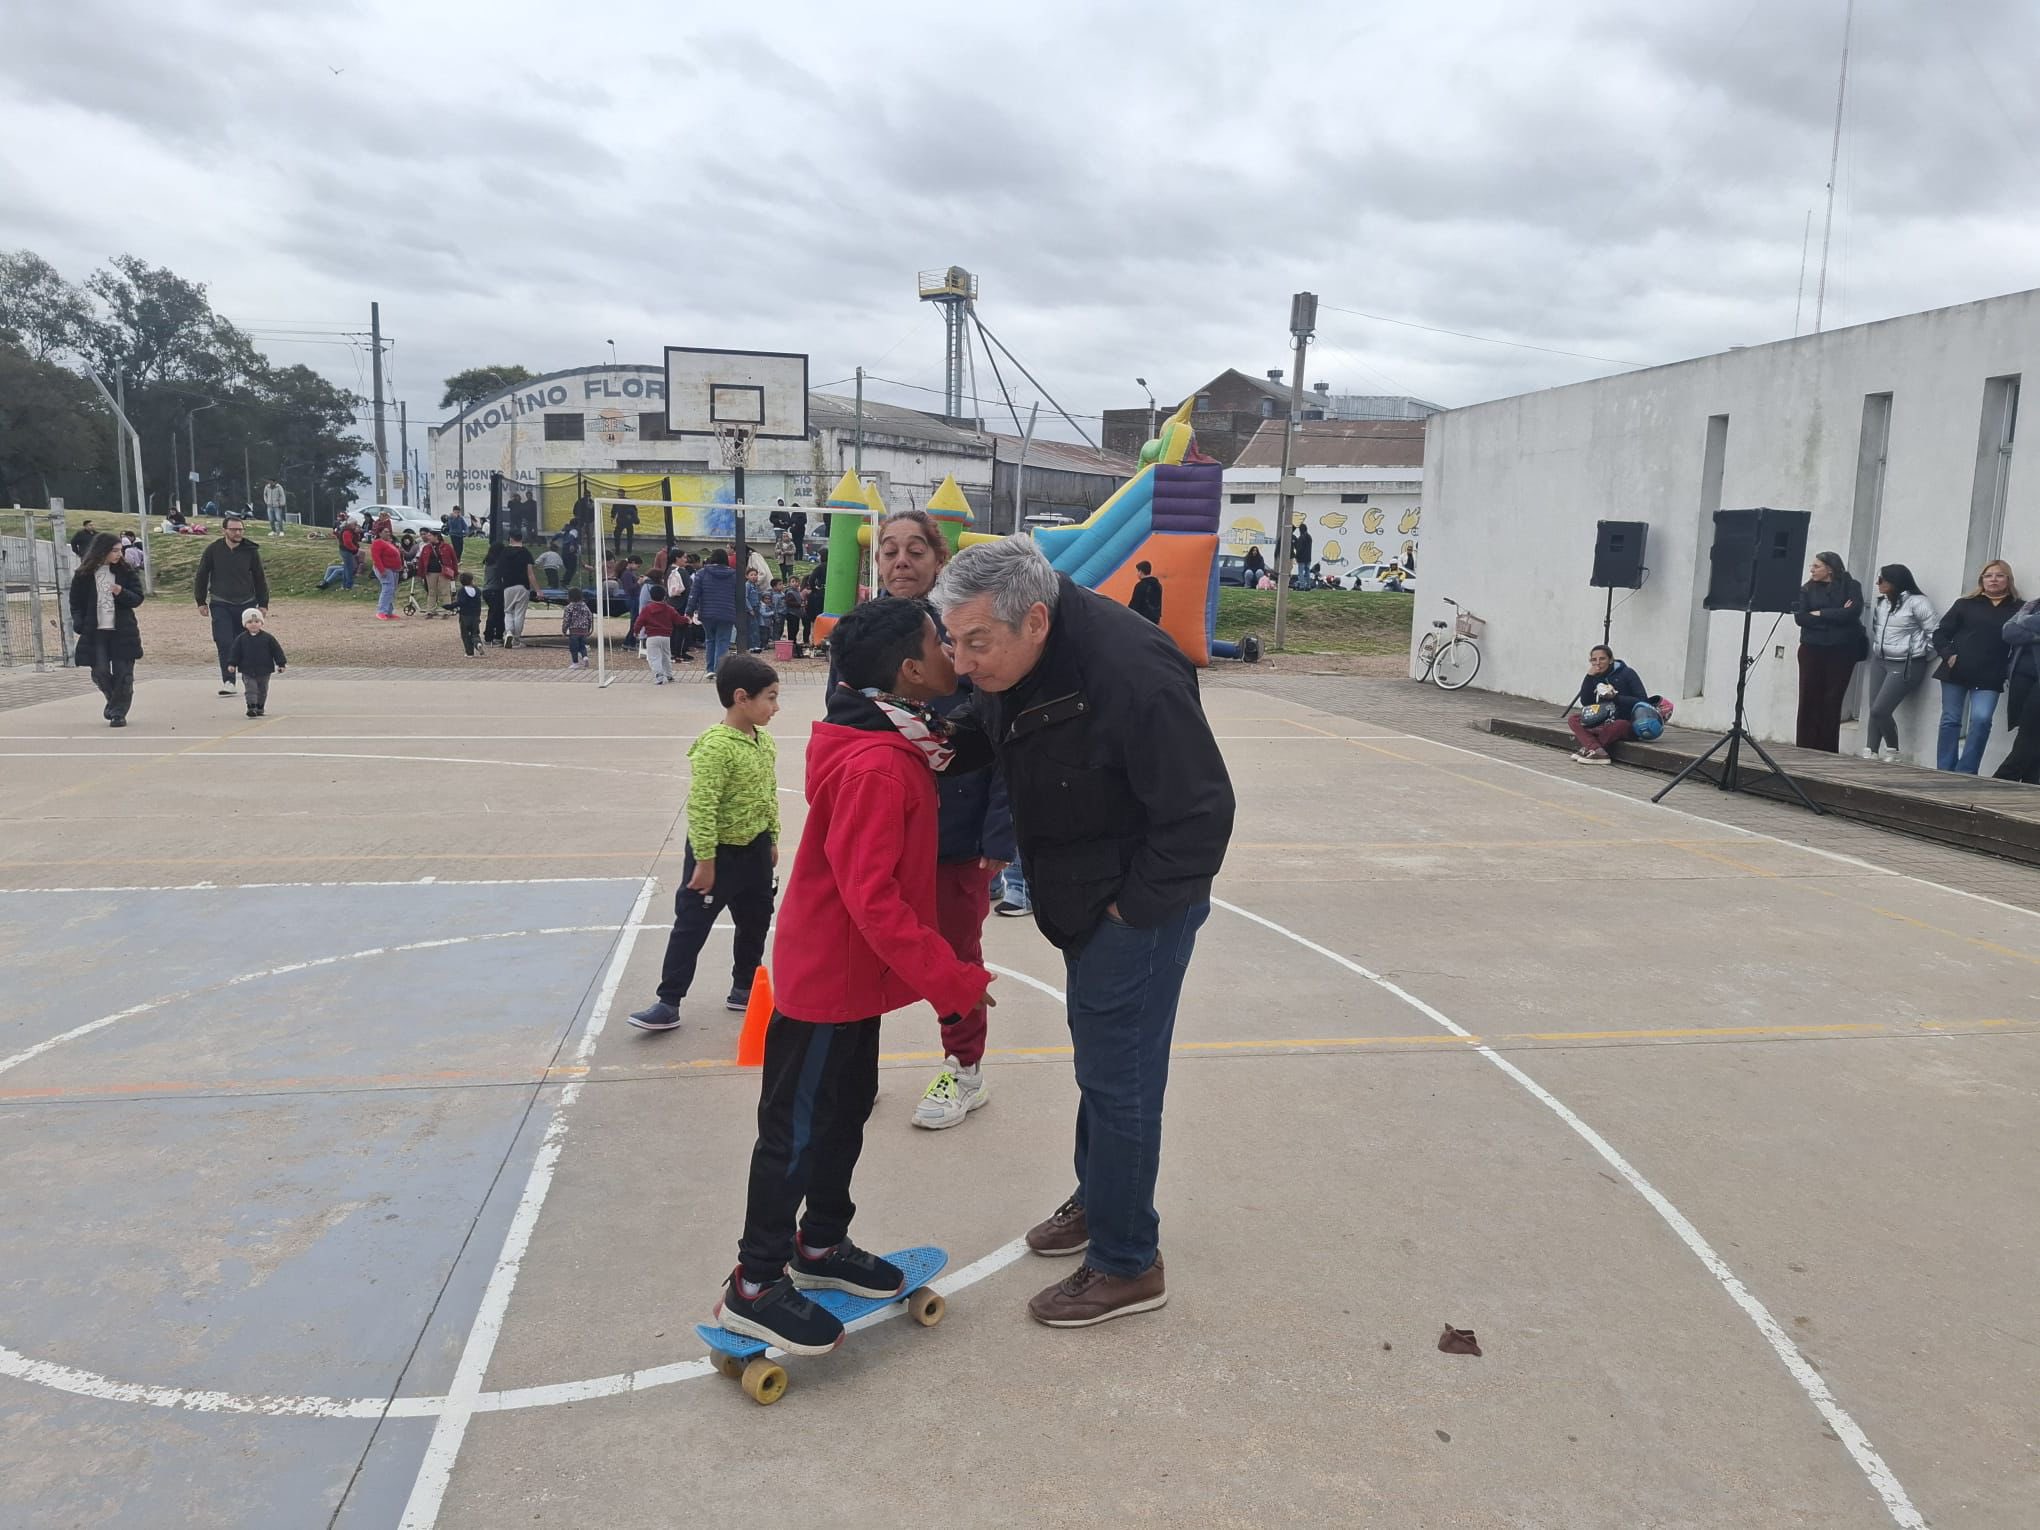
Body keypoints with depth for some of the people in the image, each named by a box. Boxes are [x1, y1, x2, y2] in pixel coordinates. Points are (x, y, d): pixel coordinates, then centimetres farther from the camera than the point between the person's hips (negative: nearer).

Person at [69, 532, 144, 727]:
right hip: (96, 632, 0)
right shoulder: (84, 575, 3)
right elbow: (76, 602, 8)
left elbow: (138, 599, 2)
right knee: (100, 672, -3)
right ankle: (113, 700, 25)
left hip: (122, 631, 0)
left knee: (123, 674, -2)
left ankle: (118, 713, 8)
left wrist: (122, 593, -18)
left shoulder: (125, 572, 4)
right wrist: (80, 623, -6)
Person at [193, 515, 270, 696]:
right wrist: (201, 601, 6)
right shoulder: (213, 550, -1)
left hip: (246, 604, 1)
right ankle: (228, 681, -11)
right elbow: (202, 576, 7)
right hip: (220, 605, -1)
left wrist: (263, 603, 6)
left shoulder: (251, 551, 1)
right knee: (224, 643, -11)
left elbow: (260, 578, 8)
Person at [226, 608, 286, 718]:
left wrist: (280, 664, -5)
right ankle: (251, 707, -9)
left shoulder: (268, 638, -5)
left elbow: (277, 651, -2)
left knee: (262, 690, 12)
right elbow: (234, 652, 2)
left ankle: (260, 708, 25)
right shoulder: (241, 639, -2)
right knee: (250, 689, -8)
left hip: (264, 671, 1)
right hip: (247, 672, -1)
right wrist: (232, 664, -6)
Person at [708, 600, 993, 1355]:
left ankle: (821, 1246, 37)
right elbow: (871, 897, -29)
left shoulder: (894, 746, 4)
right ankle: (753, 1287, 17)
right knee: (798, 1128, 3)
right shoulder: (876, 766, -27)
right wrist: (951, 979, -25)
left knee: (847, 1110, 20)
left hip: (853, 973, 9)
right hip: (831, 977, -9)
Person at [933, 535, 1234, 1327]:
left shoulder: (1132, 675, -34)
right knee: (1099, 1055, 24)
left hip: (1142, 903, -9)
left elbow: (1202, 812, -28)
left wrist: (1132, 906, -19)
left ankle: (1126, 1266, 17)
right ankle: (1097, 1199, 45)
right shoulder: (1007, 661, -7)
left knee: (1117, 1074, 0)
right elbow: (1000, 746, 12)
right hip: (1084, 894, 9)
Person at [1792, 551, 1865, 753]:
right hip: (1812, 649, 2)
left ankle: (1828, 750, 3)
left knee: (1833, 699, -2)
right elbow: (1800, 617, -5)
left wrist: (1820, 614, -8)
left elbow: (1853, 612, -12)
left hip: (1842, 651, -2)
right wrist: (1835, 617, -10)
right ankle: (1805, 747, 2)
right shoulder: (1807, 589, 8)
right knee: (1809, 698, -2)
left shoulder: (1851, 586, 4)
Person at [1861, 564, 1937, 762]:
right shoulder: (1879, 603, 9)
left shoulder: (1917, 603, -13)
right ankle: (1870, 751, 7)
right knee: (1874, 710, 3)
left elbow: (1935, 633, -12)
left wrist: (1921, 654, -4)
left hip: (1905, 666, -7)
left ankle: (1892, 750, 6)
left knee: (1880, 710, -13)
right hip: (1880, 661, 7)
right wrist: (1876, 649, 11)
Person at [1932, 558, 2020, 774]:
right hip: (1956, 672, 1)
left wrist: (2010, 669, -11)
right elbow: (1940, 633, 7)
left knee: (1981, 720, -15)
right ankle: (1945, 774, 12)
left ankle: (1965, 774, -7)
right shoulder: (1966, 604, 7)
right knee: (1950, 720, 5)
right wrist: (1948, 655, -7)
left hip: (1989, 678, -1)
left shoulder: (2019, 609, 4)